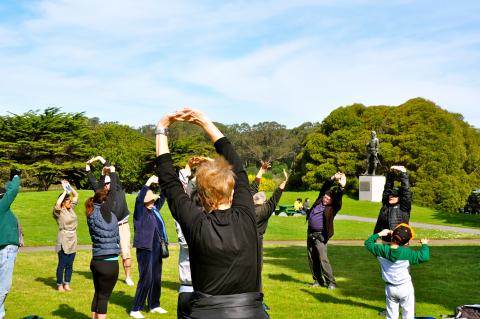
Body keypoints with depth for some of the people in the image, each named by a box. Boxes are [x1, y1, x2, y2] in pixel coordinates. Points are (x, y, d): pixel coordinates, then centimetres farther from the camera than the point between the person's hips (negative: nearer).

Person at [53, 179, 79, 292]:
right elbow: (57, 203, -32)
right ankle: (59, 285, 10)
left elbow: (76, 195, 17)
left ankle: (67, 284, 17)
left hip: (73, 240, 6)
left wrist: (69, 186, 3)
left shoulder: (71, 208, 8)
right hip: (63, 240, -6)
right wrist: (65, 191, -23)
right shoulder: (59, 211, -9)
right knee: (62, 264, 1)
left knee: (70, 264, 9)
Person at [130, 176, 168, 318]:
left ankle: (154, 305, 27)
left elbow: (162, 198, 21)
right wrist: (149, 182, -27)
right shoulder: (140, 211, -8)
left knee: (156, 278, 14)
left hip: (157, 249, 7)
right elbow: (139, 199, -25)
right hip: (145, 249, -7)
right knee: (146, 279, -9)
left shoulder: (155, 209, 11)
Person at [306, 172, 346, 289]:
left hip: (320, 236, -7)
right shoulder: (319, 201, 8)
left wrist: (341, 187, -34)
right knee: (312, 259, 11)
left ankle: (331, 282, -6)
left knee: (323, 259, -13)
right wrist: (333, 178, -3)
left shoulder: (332, 208, -7)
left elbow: (338, 198, -21)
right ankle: (318, 281, 21)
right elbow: (325, 187, 7)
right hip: (310, 234, 7)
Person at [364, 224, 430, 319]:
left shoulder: (382, 249, -13)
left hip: (389, 288, 3)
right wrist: (424, 245, -4)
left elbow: (368, 243, 2)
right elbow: (424, 257, -21)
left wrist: (379, 234, 7)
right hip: (405, 287, -3)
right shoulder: (407, 253, -20)